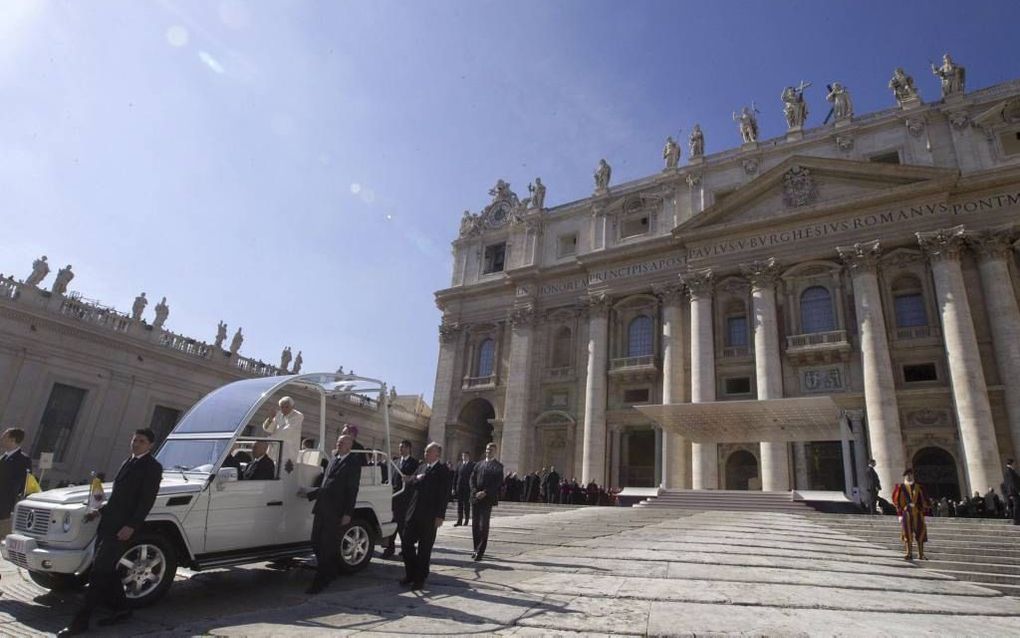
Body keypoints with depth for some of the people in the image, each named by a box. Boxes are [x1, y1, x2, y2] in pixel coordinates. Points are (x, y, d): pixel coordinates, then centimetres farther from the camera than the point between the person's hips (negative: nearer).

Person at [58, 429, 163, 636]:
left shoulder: (152, 467, -9)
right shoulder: (128, 463, 18)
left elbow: (147, 501, -15)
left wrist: (131, 526, -20)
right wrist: (100, 511, 14)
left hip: (122, 528, -9)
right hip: (108, 523, 9)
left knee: (99, 572, -8)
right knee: (106, 570, 13)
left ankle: (81, 621, -2)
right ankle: (121, 609, 25)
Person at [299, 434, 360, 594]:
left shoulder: (353, 464, -5)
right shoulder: (333, 459, 16)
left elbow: (352, 491, -9)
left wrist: (348, 513, -13)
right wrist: (308, 493, 20)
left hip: (334, 512, -7)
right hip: (322, 508, 7)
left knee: (328, 545, -1)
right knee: (316, 543, 12)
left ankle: (320, 582, 10)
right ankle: (330, 572, 31)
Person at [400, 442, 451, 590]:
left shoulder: (442, 470, -6)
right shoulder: (421, 468, 16)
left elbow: (444, 494, -10)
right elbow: (409, 481, 6)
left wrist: (440, 516, -15)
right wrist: (415, 479, -15)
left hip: (429, 516, -6)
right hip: (413, 513, 6)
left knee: (424, 548, 5)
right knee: (406, 543, 8)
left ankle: (420, 578, 18)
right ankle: (410, 574, 25)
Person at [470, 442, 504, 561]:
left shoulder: (498, 466, -1)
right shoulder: (479, 464, 15)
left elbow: (498, 483, -10)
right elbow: (472, 479, 9)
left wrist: (485, 493, -16)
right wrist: (475, 492, -6)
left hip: (488, 499, -5)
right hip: (476, 498, 5)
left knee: (483, 525, -7)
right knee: (475, 525, 9)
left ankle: (480, 551, -2)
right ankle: (476, 549, 20)